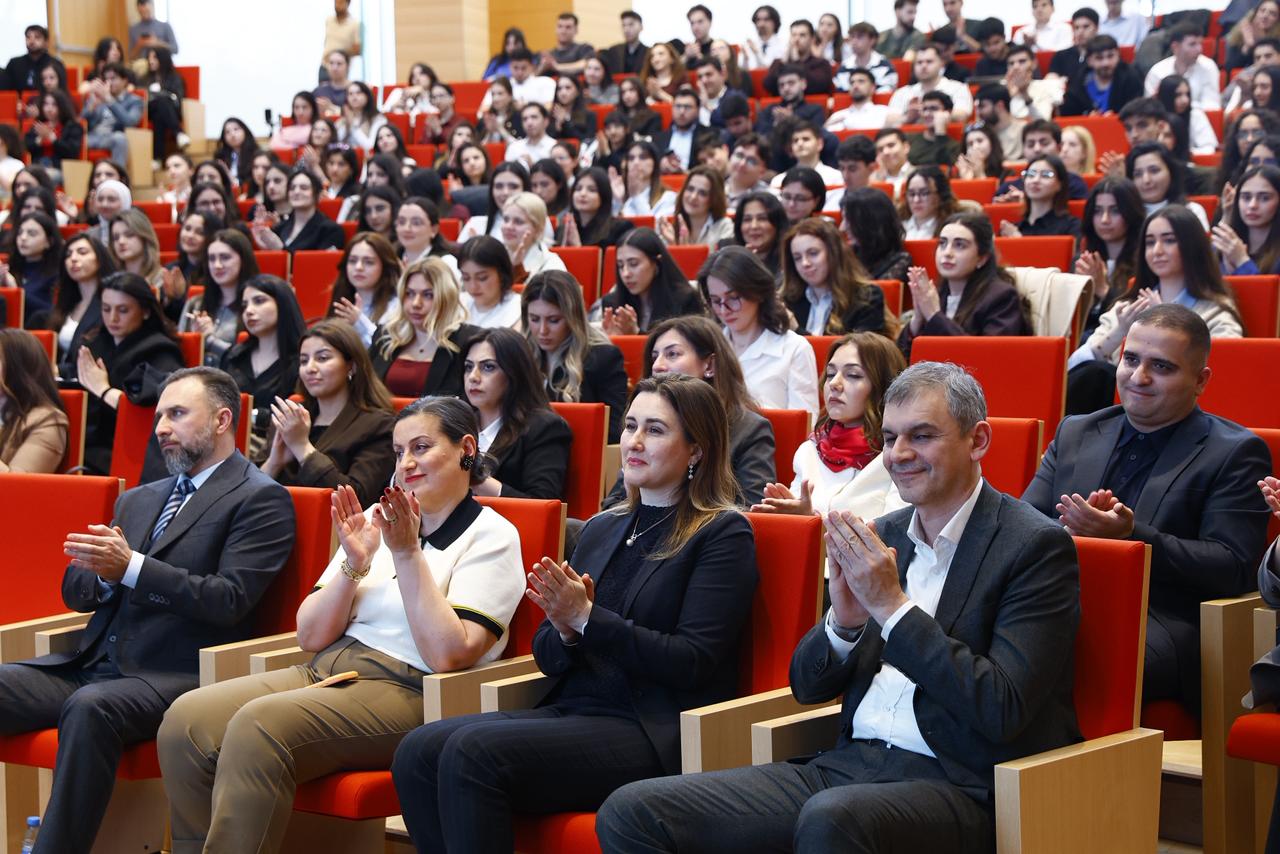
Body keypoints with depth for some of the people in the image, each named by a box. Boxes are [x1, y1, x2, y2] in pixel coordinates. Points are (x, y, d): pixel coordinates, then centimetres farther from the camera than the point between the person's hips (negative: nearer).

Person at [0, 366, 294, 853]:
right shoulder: (137, 501, 26)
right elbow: (75, 591, 22)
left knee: (90, 707, -36)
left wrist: (131, 567, -16)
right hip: (91, 664, 7)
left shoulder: (261, 499, 2)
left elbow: (229, 601, -11)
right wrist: (103, 574, -2)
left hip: (174, 675, -7)